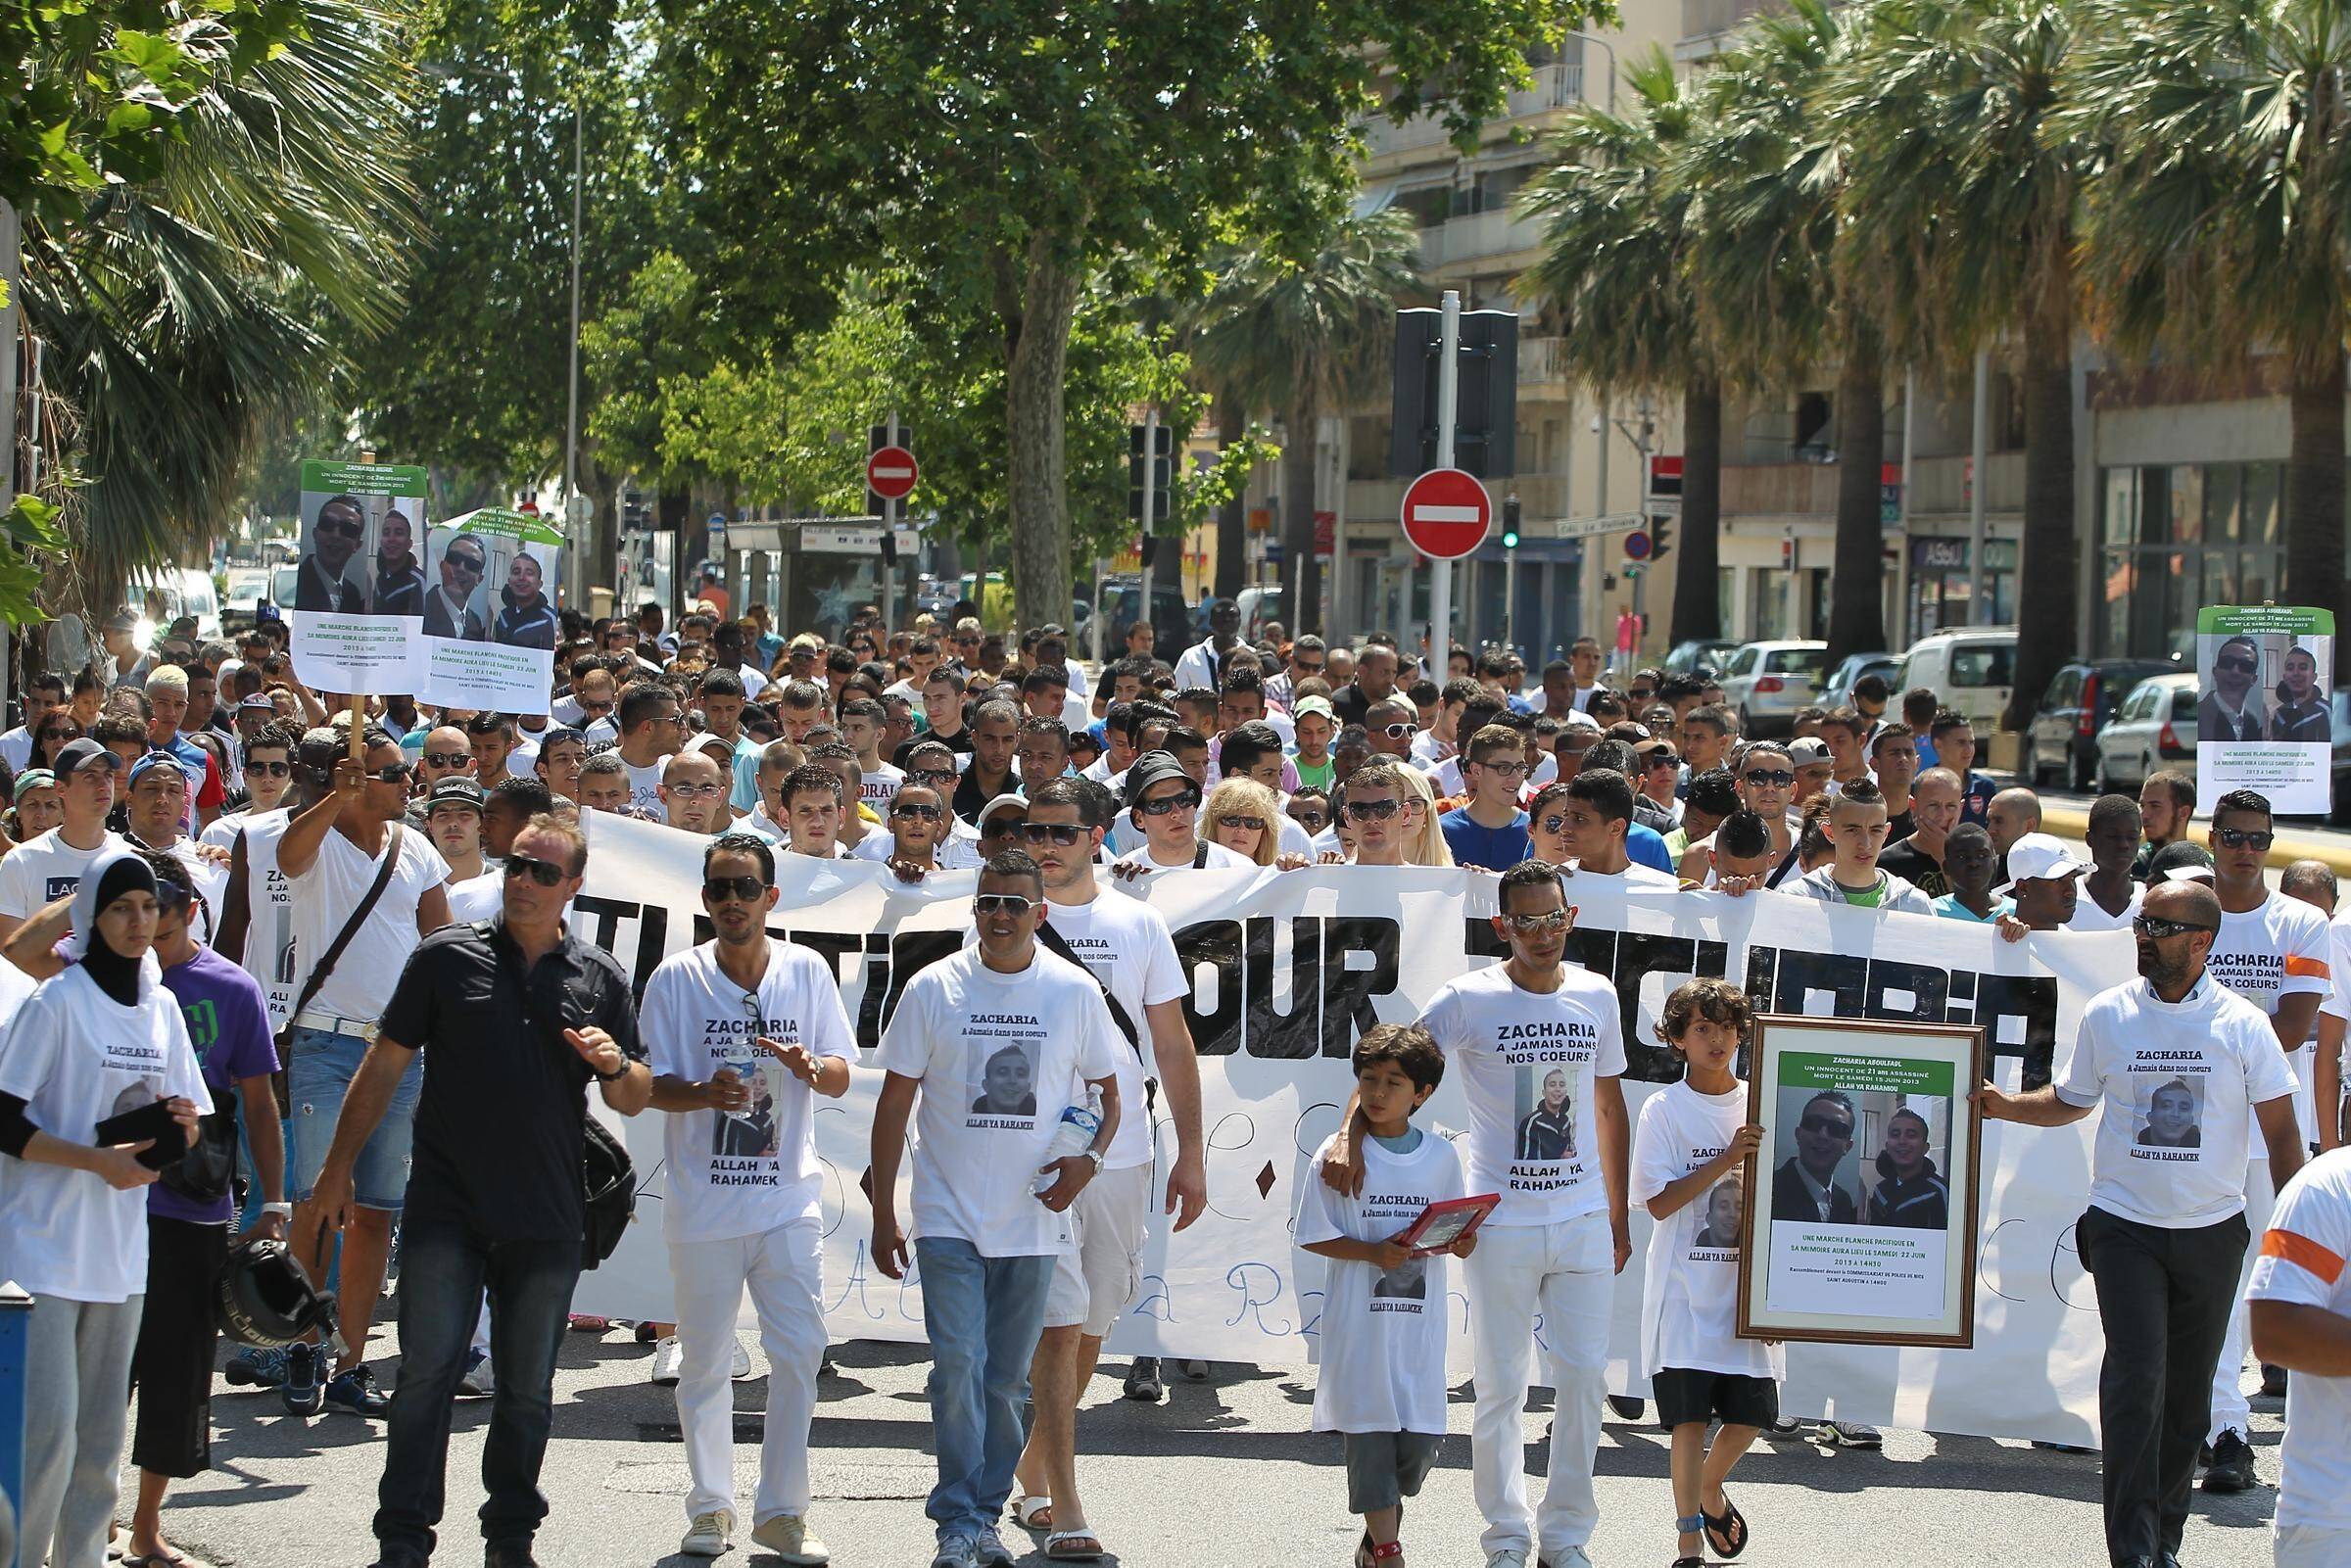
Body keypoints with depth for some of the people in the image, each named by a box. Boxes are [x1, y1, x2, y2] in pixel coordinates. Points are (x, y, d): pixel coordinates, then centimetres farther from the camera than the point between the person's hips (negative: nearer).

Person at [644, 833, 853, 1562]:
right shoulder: (676, 979, -2)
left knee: (799, 1352, -4)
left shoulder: (806, 971, 3)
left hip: (788, 1198, 1)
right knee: (705, 1361, 5)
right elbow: (655, 1086, -2)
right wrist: (706, 1093, -23)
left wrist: (808, 1066, -16)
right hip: (703, 1202, -1)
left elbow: (842, 1080, 6)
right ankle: (711, 1507, 20)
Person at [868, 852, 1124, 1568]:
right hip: (950, 1215, -2)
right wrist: (883, 1213, 0)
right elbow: (894, 1104, 3)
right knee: (958, 1366, -13)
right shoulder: (933, 989, -2)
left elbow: (1107, 1093, 11)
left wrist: (1088, 1159, -10)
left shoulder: (1074, 992, 2)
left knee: (1006, 1379, 9)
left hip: (1033, 1220, 2)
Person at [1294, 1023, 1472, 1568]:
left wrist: (1461, 1242, -9)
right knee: (1370, 1431, -2)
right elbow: (1314, 1235, -3)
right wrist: (1374, 1252, -16)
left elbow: (1454, 1232, 14)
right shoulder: (1339, 1154, -4)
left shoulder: (1441, 1156, 5)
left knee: (1419, 1437, 2)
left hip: (1419, 1322, 3)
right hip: (1359, 1319, -3)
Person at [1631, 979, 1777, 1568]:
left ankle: (1710, 1488, 36)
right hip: (1687, 1291, -4)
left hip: (1747, 1286, 4)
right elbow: (1660, 1202, -12)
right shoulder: (1664, 1110, -3)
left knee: (1751, 1413, 6)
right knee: (1690, 1416, -6)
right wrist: (1728, 1159, -18)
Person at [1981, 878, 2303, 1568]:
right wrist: (2005, 1105, -3)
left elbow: (2281, 1130, 1)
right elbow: (2069, 1100, 15)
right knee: (2136, 1378, -13)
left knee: (2188, 1389, 8)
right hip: (2124, 1225, -1)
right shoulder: (2108, 1013, 2)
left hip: (2212, 1230, 1)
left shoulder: (2242, 1024, -1)